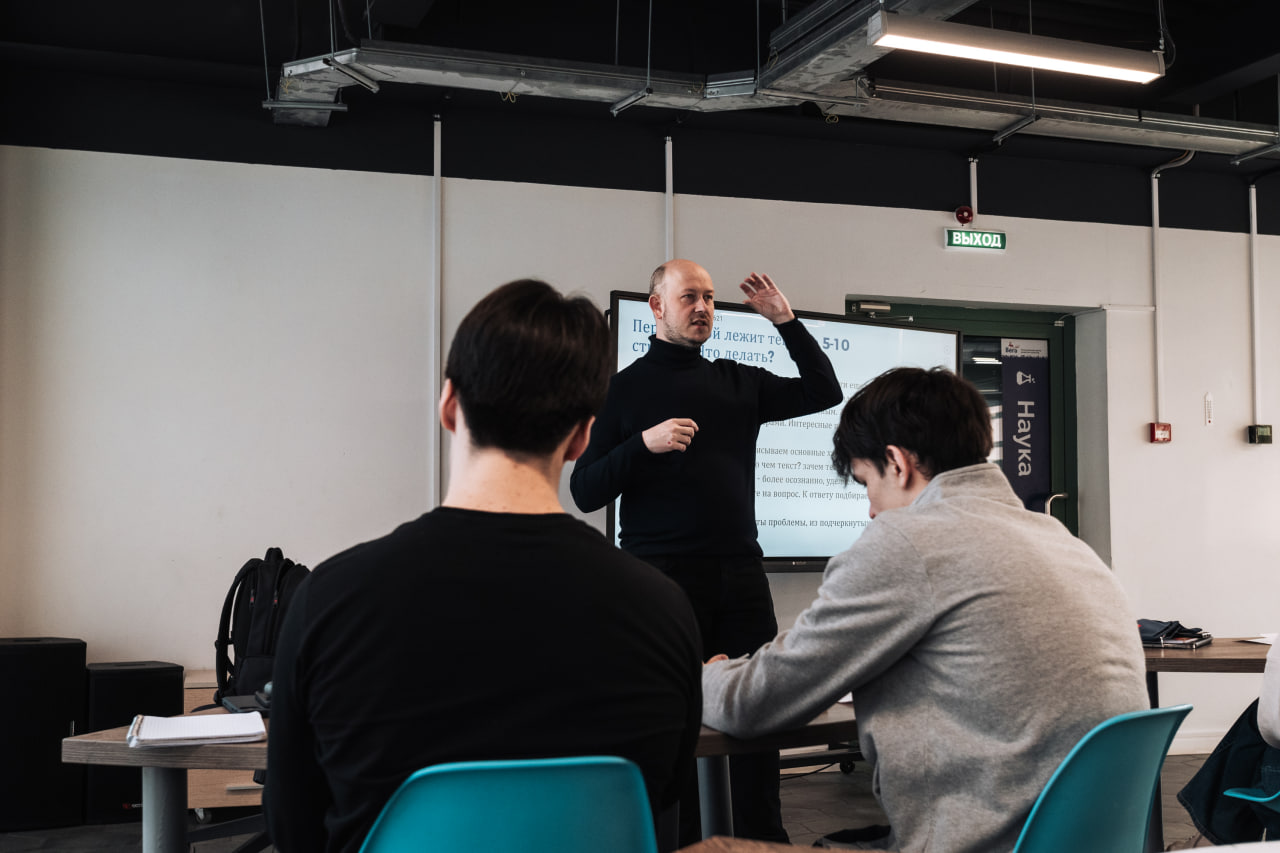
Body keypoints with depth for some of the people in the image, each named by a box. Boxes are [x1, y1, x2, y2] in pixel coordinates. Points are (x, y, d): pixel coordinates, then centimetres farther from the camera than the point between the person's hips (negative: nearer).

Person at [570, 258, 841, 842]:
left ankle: (765, 838, 13)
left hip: (740, 573, 4)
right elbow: (585, 492, 0)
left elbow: (824, 392, 15)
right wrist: (644, 443, -16)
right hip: (661, 575, -3)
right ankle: (679, 841, 11)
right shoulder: (624, 388, 5)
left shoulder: (739, 382, 16)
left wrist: (785, 320, 8)